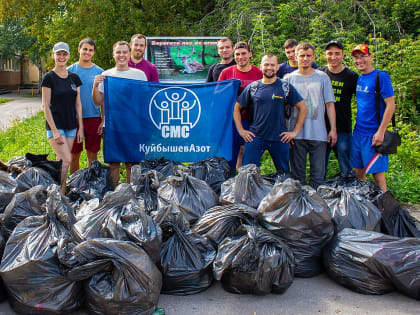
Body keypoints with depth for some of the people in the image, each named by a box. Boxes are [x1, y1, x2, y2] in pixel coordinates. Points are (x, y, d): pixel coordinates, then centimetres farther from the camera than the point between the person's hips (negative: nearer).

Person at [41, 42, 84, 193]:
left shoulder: (74, 78, 9)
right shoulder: (49, 78, -5)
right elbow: (45, 106, -7)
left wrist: (80, 127, 6)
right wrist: (54, 130, -14)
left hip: (71, 126, 5)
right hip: (56, 125, -5)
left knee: (62, 161, 8)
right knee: (66, 160, -14)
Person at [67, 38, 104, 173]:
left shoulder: (99, 72, 5)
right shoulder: (70, 71, 4)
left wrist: (104, 121, 0)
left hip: (94, 118, 0)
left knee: (92, 155, 6)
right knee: (74, 155, 6)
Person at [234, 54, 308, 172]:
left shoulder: (285, 87, 4)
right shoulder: (252, 87, 6)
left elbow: (303, 108, 6)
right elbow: (236, 108, 12)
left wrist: (295, 131, 1)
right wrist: (241, 130, 3)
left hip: (280, 138, 0)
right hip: (255, 137, 0)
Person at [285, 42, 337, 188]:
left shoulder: (322, 77, 10)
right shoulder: (289, 78, 8)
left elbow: (329, 104, 8)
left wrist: (333, 129, 1)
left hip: (319, 134, 0)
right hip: (296, 134, 0)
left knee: (318, 174, 2)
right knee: (297, 174, 6)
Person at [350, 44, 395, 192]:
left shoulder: (381, 76, -10)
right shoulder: (359, 79, 12)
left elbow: (391, 105, -14)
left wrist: (381, 132, -18)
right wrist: (357, 126, 13)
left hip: (373, 134, -7)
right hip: (358, 132, 7)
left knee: (377, 171, -2)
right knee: (358, 170, 12)